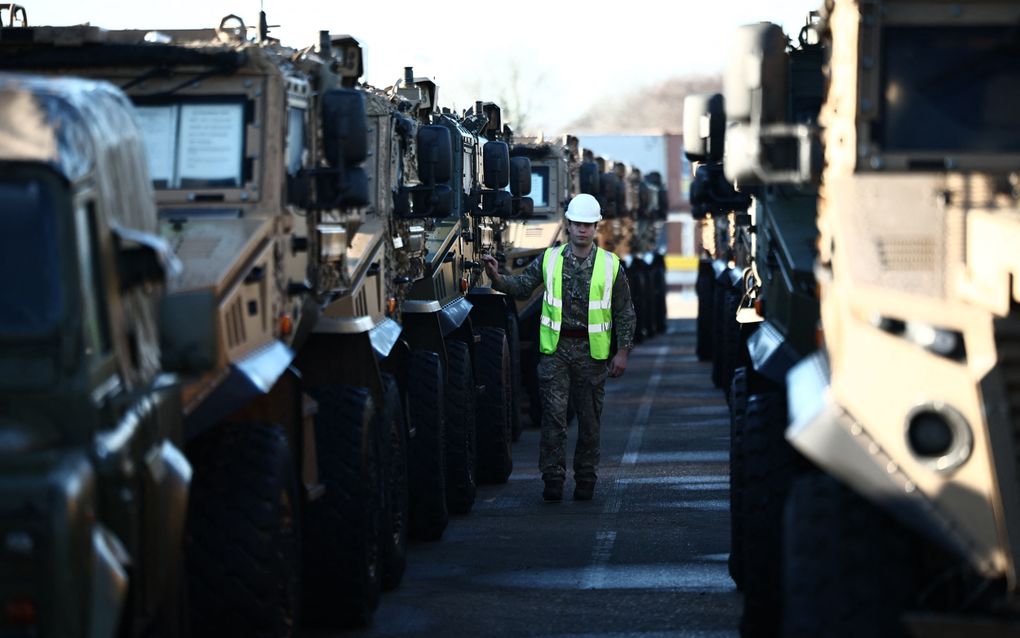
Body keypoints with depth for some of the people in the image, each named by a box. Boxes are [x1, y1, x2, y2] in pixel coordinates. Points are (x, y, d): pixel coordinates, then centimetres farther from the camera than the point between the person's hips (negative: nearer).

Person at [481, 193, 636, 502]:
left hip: (592, 350, 0)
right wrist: (497, 277, -13)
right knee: (554, 415, -6)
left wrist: (622, 352, 0)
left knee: (589, 419, 6)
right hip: (556, 347, 0)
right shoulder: (549, 259, 6)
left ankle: (586, 479, 16)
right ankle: (553, 479, -2)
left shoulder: (610, 265, 3)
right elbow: (522, 285, 7)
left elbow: (624, 312, 6)